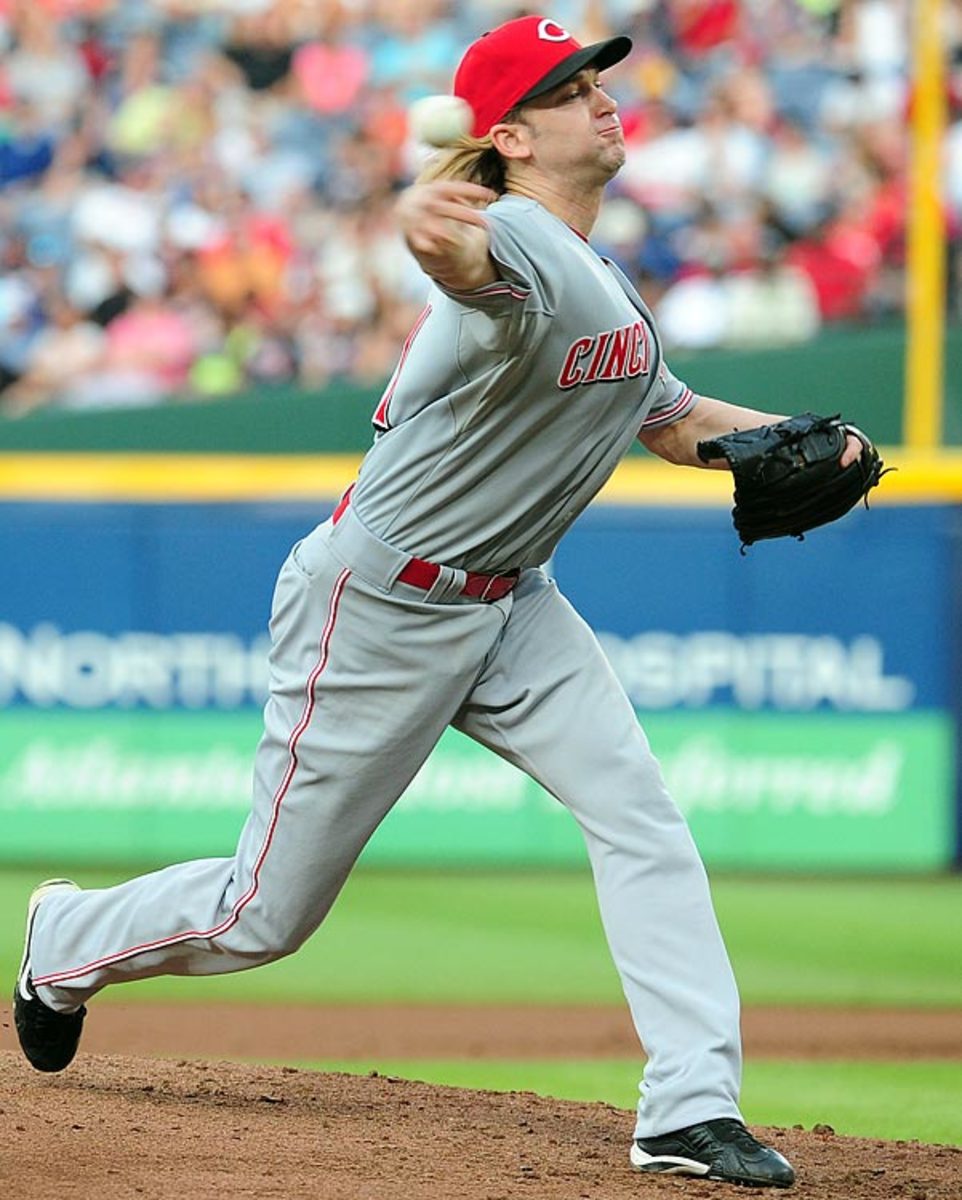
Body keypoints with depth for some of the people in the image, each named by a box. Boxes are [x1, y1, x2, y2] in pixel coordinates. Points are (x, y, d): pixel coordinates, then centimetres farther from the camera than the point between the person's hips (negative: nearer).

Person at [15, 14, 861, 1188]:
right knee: (266, 913, 4)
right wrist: (422, 217, -76)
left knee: (638, 812, -12)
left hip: (507, 605, 8)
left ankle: (691, 1107, -14)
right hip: (378, 607, -8)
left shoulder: (608, 286, 6)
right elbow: (466, 253, -51)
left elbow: (670, 420, 21)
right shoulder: (518, 252, -25)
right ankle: (68, 940, 34)